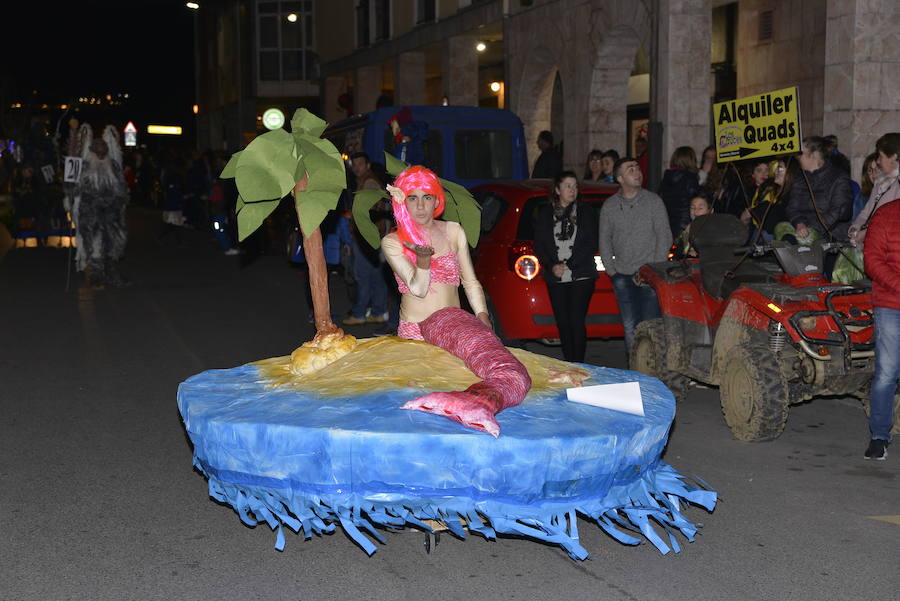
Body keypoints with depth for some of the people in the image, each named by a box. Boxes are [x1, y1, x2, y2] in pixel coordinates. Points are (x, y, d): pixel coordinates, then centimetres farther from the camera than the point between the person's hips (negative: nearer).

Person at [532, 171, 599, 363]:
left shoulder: (586, 211, 7)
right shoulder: (544, 213, 10)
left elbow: (591, 244, 0)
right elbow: (539, 245, 7)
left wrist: (568, 264, -9)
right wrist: (551, 266, -9)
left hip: (581, 276, -2)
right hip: (555, 278, 2)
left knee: (577, 321, -9)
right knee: (563, 323, 3)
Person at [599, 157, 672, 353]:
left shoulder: (653, 201, 1)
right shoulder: (609, 206, 7)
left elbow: (664, 236, 0)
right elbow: (604, 240, 13)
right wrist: (611, 269, 4)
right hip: (623, 277, 2)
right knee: (630, 327, 5)